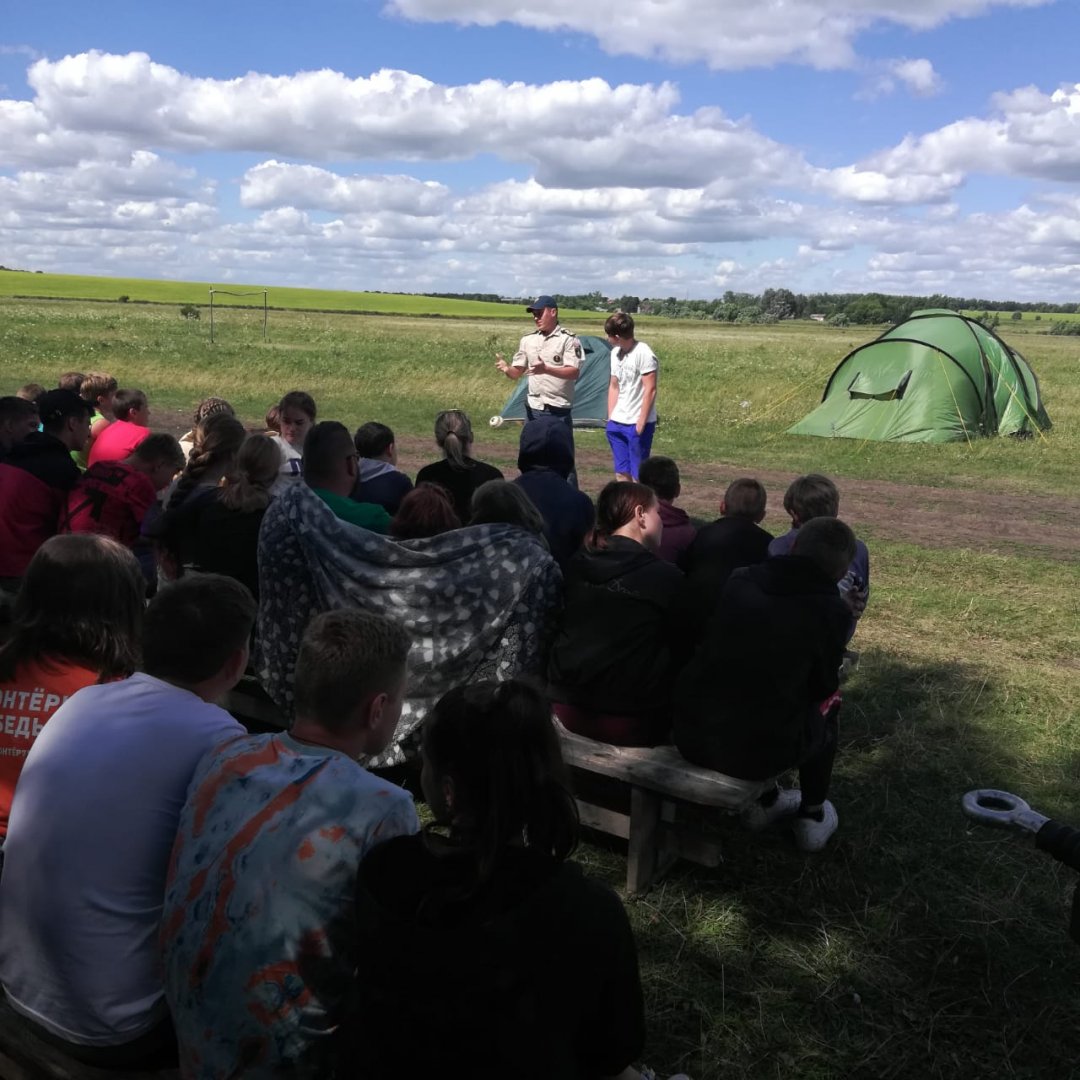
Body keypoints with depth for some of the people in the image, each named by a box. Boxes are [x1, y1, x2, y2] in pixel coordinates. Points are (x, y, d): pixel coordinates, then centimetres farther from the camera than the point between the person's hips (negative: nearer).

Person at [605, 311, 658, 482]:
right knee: (621, 473, 10)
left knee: (638, 475, -4)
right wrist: (610, 418, 12)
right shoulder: (616, 352, 9)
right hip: (617, 423, 8)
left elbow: (650, 390, -16)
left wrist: (641, 423, -16)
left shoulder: (644, 354, -15)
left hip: (637, 424, -8)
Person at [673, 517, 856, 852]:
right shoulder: (830, 608, -7)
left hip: (691, 736, 4)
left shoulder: (738, 580, 4)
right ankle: (812, 818, 35)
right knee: (827, 703, 26)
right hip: (758, 752, -4)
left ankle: (764, 802, 45)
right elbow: (823, 686, 7)